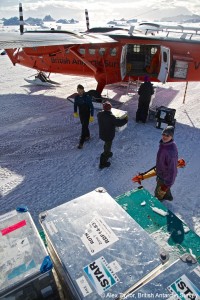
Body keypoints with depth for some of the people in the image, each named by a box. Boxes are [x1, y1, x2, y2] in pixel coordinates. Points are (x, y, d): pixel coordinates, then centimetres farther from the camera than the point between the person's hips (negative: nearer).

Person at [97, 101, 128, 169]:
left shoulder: (99, 114, -9)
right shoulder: (111, 117, -31)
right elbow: (118, 123, -23)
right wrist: (125, 120, -6)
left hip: (102, 134, 7)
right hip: (109, 135, -7)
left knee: (107, 144, 33)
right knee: (107, 147, 8)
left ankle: (108, 153, 59)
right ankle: (103, 163, 18)